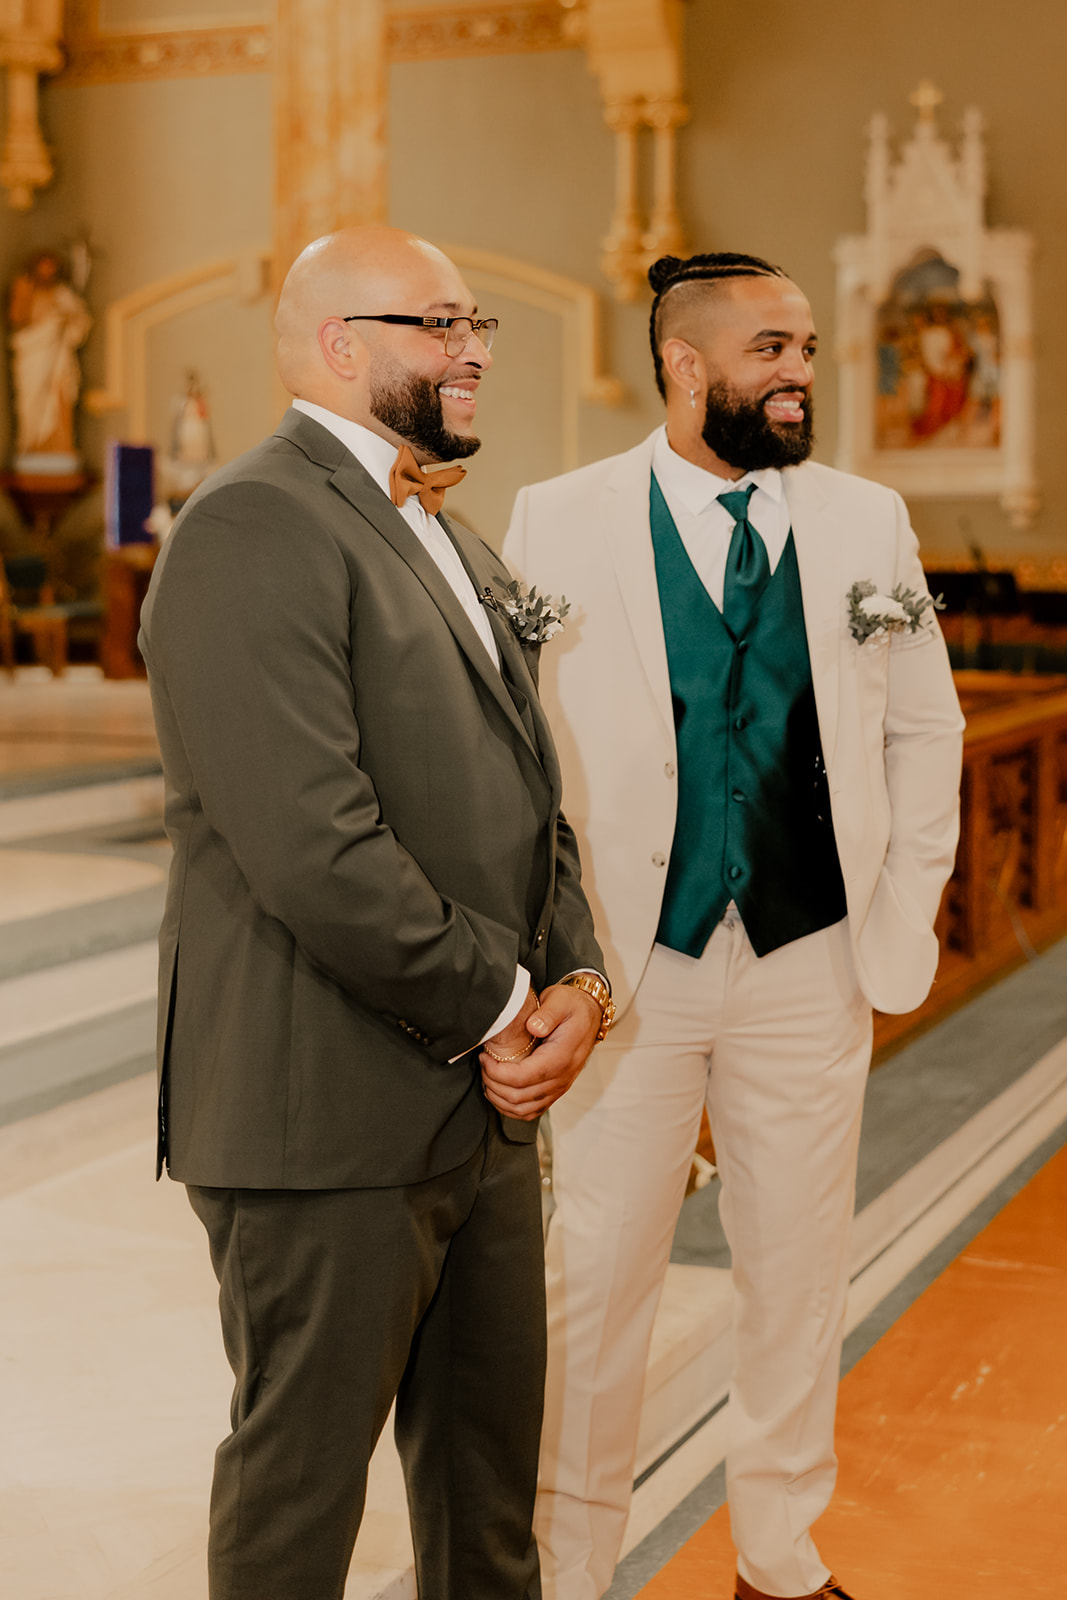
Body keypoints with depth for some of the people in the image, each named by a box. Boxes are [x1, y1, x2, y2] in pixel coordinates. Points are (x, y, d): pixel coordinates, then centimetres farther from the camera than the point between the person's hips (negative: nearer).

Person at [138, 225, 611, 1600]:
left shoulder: (454, 547, 17)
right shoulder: (254, 531, -15)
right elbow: (315, 846, -24)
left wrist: (573, 977, -2)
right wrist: (495, 1012, -14)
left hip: (488, 1095, 9)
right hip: (330, 1115, -9)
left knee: (489, 1461, 20)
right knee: (302, 1470, 7)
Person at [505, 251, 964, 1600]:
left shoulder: (868, 522, 4)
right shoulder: (559, 523, -3)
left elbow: (923, 730, 12)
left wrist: (904, 916, 5)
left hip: (812, 966, 3)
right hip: (628, 967, -2)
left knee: (798, 1272, 13)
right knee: (596, 1278, 5)